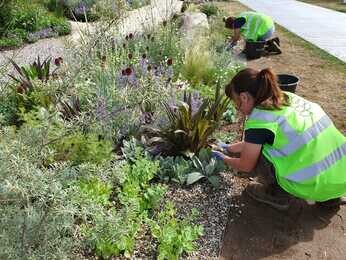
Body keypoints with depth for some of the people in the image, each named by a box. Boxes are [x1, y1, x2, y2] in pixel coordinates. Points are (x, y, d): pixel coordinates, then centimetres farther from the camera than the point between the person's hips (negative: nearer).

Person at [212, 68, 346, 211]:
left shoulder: (259, 120, -15)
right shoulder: (288, 97, 8)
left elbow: (246, 166, 0)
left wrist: (224, 158, 19)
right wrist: (229, 148, 29)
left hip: (314, 185, -7)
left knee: (255, 154, -2)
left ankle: (278, 194, 15)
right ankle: (330, 196, 22)